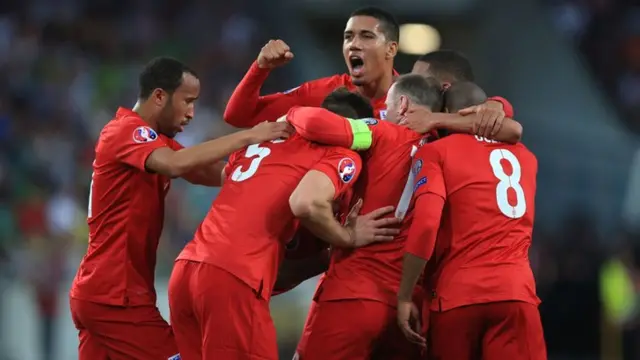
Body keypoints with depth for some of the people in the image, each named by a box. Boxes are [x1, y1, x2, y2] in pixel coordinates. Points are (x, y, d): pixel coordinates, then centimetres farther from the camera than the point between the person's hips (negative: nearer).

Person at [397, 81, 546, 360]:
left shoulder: (436, 153, 4)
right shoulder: (524, 157, 18)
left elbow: (425, 225, -9)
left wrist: (404, 297, -6)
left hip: (457, 296, -2)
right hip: (516, 294, 2)